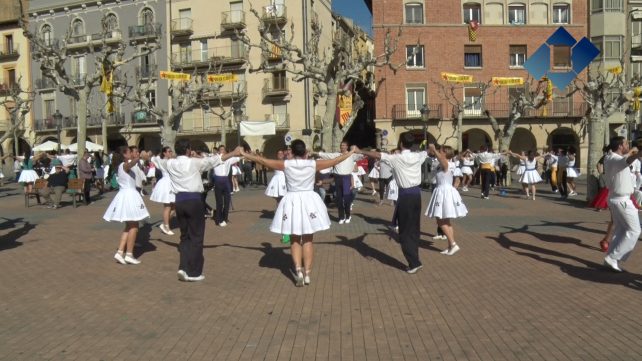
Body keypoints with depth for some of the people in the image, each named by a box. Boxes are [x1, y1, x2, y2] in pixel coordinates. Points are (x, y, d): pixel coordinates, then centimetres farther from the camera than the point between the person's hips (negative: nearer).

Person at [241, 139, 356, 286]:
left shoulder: (286, 164, -5)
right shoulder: (313, 164, -4)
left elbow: (263, 160, 3)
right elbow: (336, 161, 6)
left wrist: (244, 154, 16)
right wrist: (350, 153, 21)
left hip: (292, 202, 0)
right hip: (309, 201, 0)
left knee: (294, 240, 12)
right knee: (308, 240, 10)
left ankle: (298, 270, -4)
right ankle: (307, 273, 10)